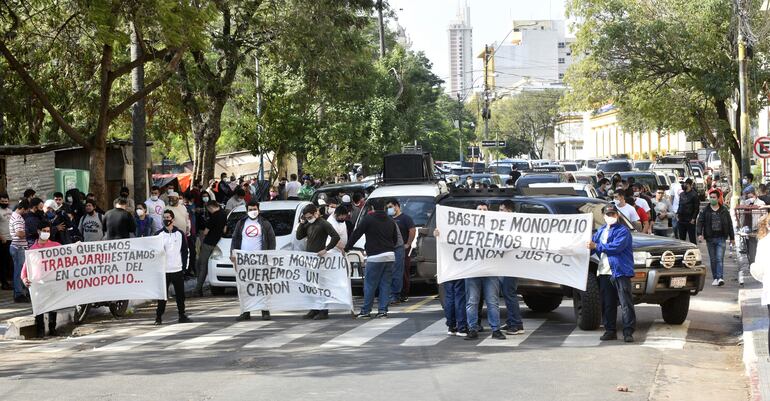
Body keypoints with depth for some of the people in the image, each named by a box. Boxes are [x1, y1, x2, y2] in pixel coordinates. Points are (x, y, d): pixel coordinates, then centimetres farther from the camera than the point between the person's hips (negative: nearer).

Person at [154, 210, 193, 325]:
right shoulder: (158, 234, 3)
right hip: (163, 270, -2)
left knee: (180, 294, 7)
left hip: (178, 269, 2)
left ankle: (182, 315, 16)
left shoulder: (180, 233, 7)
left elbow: (184, 250, 11)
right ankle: (158, 317, 3)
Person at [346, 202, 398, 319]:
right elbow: (395, 239, 18)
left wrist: (347, 248, 3)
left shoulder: (368, 218, -4)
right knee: (385, 285, 8)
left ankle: (365, 311, 2)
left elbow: (356, 234, -3)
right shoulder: (390, 221, 13)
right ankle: (383, 310, 6)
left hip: (375, 257, -5)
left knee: (370, 285, 0)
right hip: (390, 256, 5)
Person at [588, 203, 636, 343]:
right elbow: (592, 244, 25)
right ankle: (610, 330, 16)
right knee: (607, 304, 9)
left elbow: (617, 246, -18)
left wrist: (596, 246, -15)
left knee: (626, 303, -7)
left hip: (620, 271, -7)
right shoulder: (601, 231, 19)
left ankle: (628, 331, -7)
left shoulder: (623, 230, -4)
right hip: (605, 272, 7)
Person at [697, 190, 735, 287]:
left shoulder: (724, 211, 5)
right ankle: (715, 278, 15)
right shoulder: (705, 211, 4)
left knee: (720, 258, -12)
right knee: (713, 259, 8)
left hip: (721, 238, -2)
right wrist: (699, 234, -16)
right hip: (710, 238, 2)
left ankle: (720, 278, -17)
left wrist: (732, 237, 11)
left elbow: (729, 224, 10)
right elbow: (700, 222, -1)